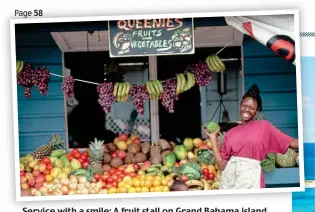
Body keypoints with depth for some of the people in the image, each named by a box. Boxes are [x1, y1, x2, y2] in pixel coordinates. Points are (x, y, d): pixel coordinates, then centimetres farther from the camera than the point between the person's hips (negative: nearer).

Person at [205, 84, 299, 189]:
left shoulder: (264, 126, 7)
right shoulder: (230, 133, 13)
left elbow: (291, 143, 1)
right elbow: (222, 165, 8)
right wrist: (213, 137, 9)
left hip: (250, 178, -3)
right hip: (229, 178, 3)